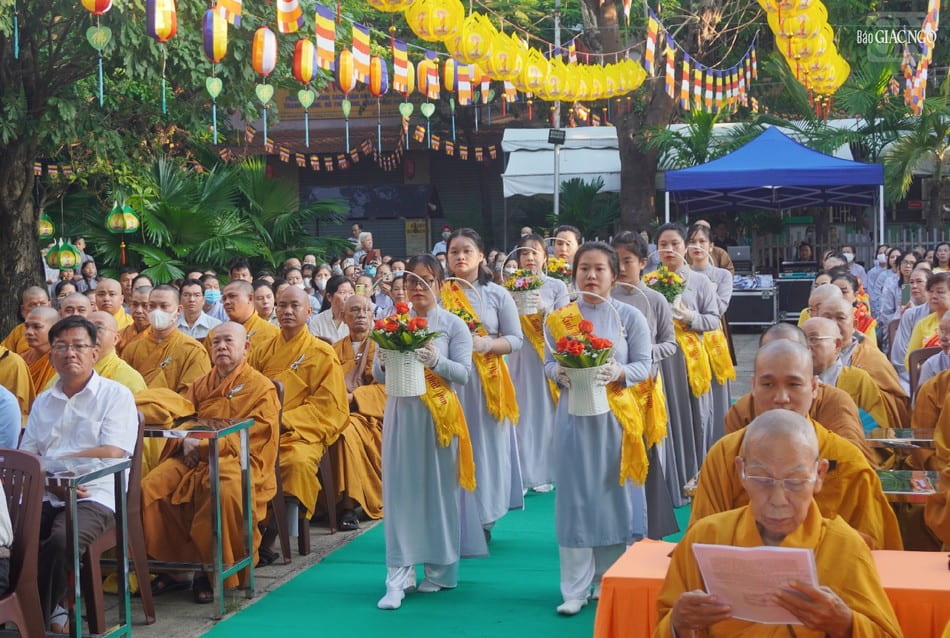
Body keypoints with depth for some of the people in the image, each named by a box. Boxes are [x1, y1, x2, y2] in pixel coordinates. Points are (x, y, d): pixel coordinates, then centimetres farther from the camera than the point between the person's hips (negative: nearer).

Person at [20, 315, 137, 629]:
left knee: (61, 541, -33)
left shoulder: (116, 395, 4)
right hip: (44, 495, 4)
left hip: (94, 497, -4)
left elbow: (112, 453, -9)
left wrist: (53, 463, -7)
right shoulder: (43, 401, 20)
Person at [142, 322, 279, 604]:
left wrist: (204, 446, -13)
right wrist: (186, 441, -7)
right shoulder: (201, 385, 24)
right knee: (150, 487, -21)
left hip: (236, 461, -5)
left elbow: (249, 436, -7)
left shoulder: (260, 387, 5)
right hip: (193, 458, 5)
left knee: (226, 492, -39)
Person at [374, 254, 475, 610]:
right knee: (401, 490, -2)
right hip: (401, 413, 2)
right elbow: (377, 375, 9)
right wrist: (385, 363, -13)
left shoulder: (453, 325, 2)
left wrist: (436, 361, -22)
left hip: (438, 416, -2)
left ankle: (438, 570, 17)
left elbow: (463, 373, -6)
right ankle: (399, 575, -2)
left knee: (438, 489, 4)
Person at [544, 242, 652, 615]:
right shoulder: (558, 318, 4)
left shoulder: (630, 317, -1)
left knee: (613, 494, 5)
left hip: (615, 415, -1)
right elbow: (548, 363, 7)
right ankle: (575, 588, 8)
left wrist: (618, 372, -20)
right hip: (573, 413, 1)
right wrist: (560, 372, -15)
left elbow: (643, 365, -2)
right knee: (575, 495, 2)